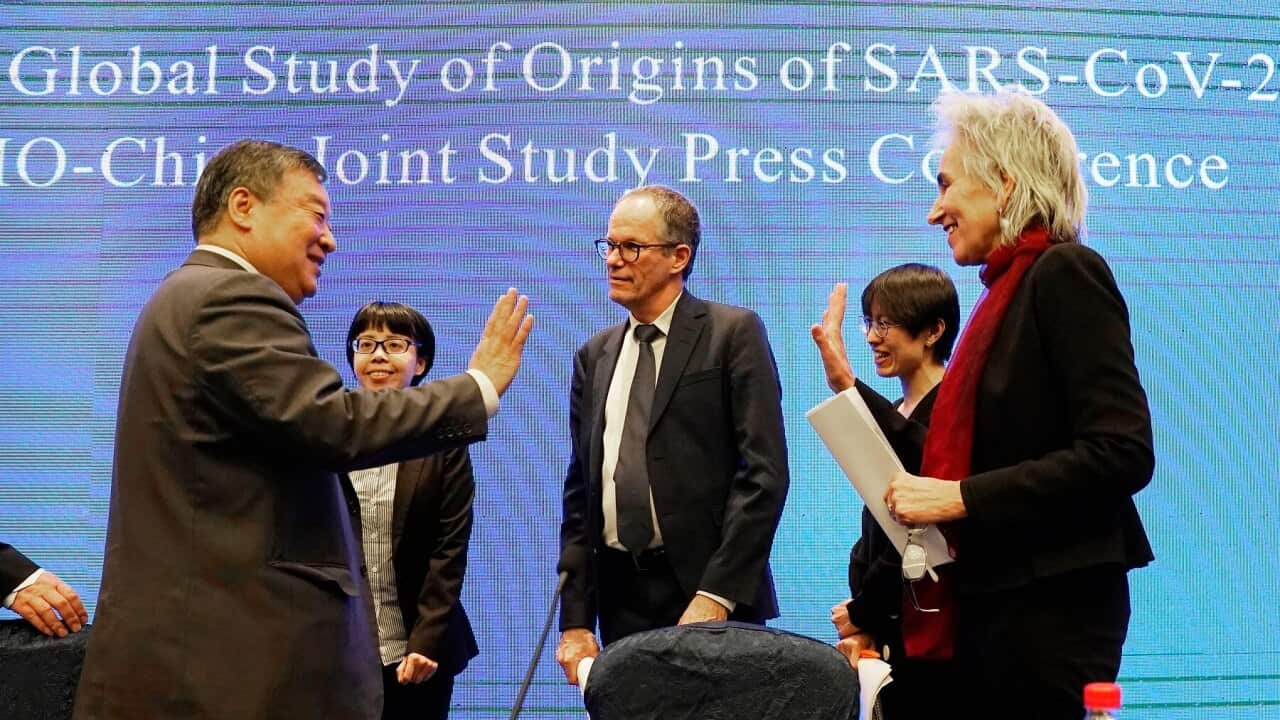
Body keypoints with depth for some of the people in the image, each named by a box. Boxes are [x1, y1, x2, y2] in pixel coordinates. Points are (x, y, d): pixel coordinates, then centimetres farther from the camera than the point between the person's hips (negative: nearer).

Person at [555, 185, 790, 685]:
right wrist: (576, 622, 7)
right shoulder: (594, 357, 13)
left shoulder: (734, 333, -3)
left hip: (712, 594, -4)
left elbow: (764, 473, -10)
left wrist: (716, 596, -16)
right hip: (620, 599, 4)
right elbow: (579, 493, 13)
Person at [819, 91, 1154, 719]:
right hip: (991, 601, 8)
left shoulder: (1065, 272, -11)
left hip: (1049, 606, -8)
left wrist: (960, 498, -18)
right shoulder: (1012, 288, 14)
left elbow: (1123, 452, -19)